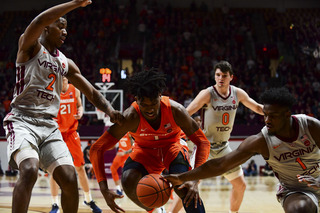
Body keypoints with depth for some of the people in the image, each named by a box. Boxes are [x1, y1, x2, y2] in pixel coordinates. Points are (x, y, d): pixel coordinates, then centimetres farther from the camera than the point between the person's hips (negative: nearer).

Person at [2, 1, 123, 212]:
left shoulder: (66, 63, 17)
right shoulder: (29, 46, 0)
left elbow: (91, 92, 18)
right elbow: (40, 20, -21)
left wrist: (110, 109, -2)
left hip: (49, 125, 6)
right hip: (22, 121, -6)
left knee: (69, 179, -8)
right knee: (29, 171, -30)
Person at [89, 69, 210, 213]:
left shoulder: (175, 110, -29)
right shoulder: (130, 118, -31)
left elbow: (202, 142, -23)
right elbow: (96, 150, -30)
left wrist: (195, 180, -38)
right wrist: (104, 189, -42)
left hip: (172, 147, -1)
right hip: (144, 150, 1)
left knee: (182, 187, -30)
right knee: (128, 181, -29)